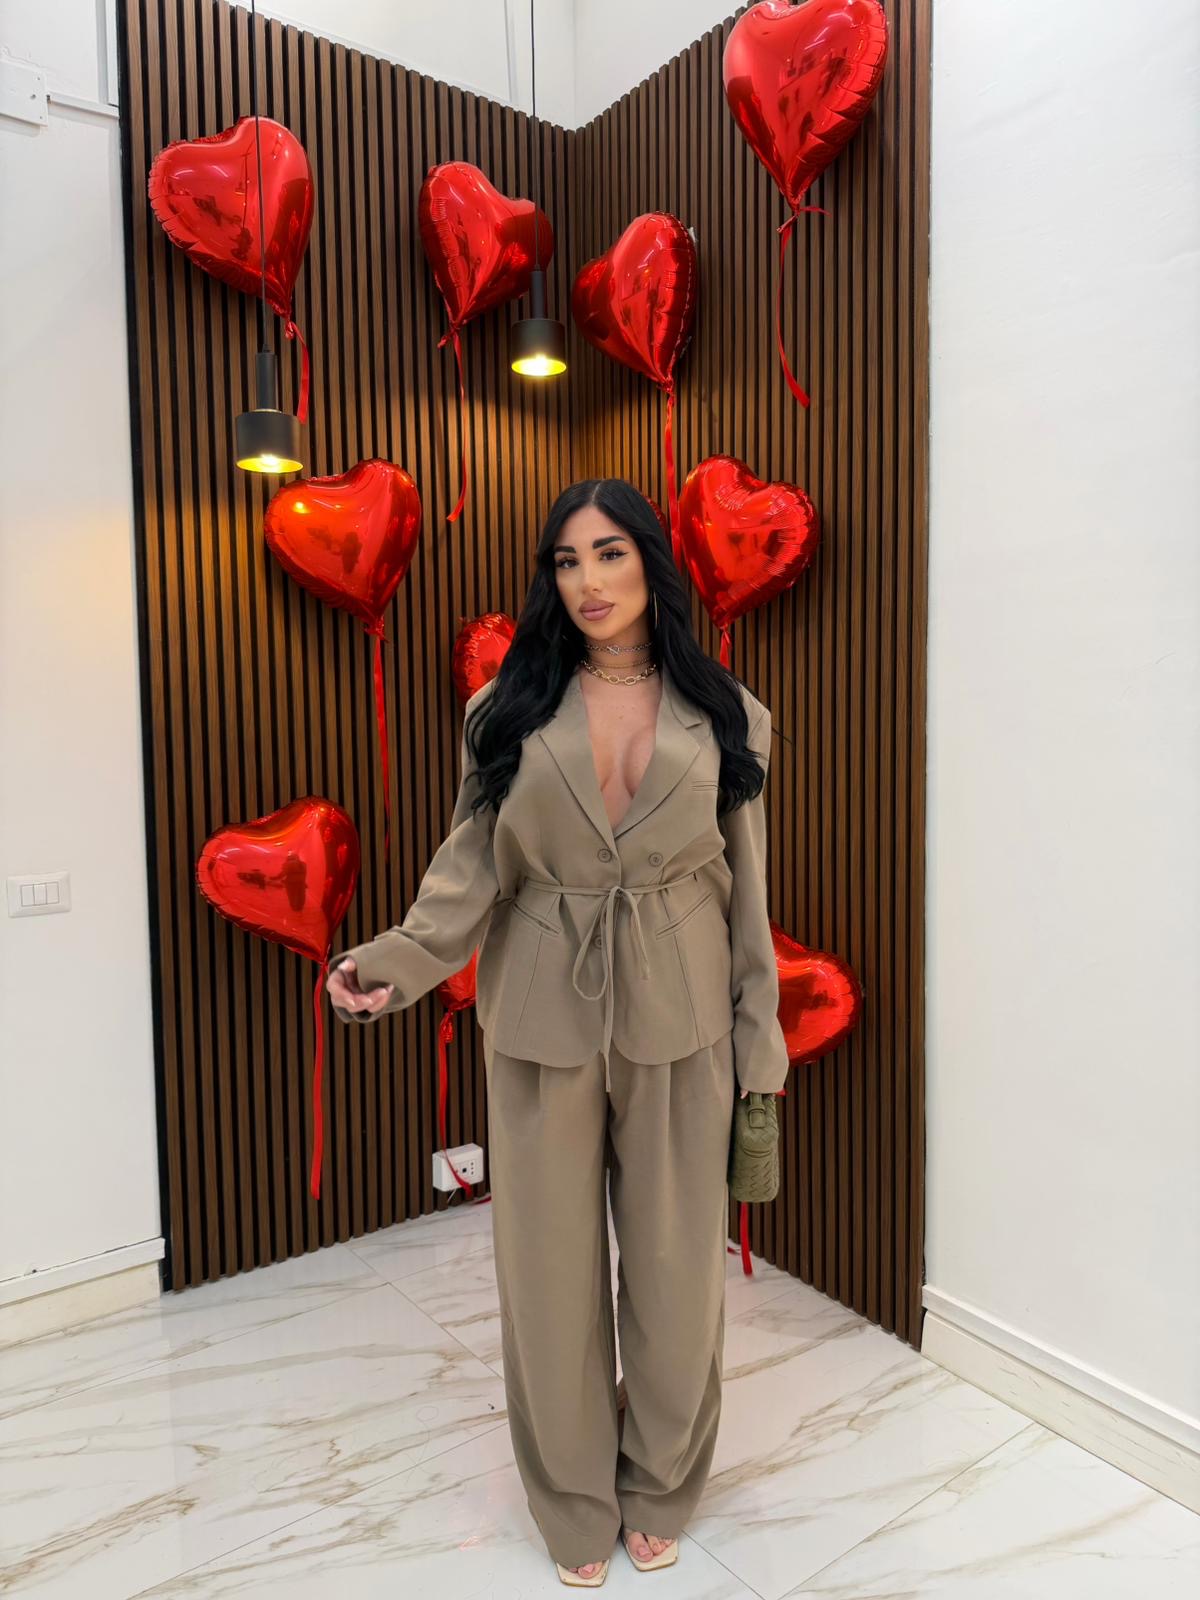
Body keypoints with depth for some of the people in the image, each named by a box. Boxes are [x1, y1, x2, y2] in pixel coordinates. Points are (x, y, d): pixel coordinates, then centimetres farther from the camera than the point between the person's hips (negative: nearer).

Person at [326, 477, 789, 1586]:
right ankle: (576, 1503, 37)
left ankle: (660, 1491, 40)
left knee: (675, 1263, 12)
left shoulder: (725, 715, 3)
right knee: (551, 1266, 11)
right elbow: (473, 864, -1)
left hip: (679, 1022, 1)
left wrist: (760, 1043, 3)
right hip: (542, 1021, 0)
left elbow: (746, 889, 3)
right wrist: (403, 957, -18)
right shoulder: (509, 707, 2)